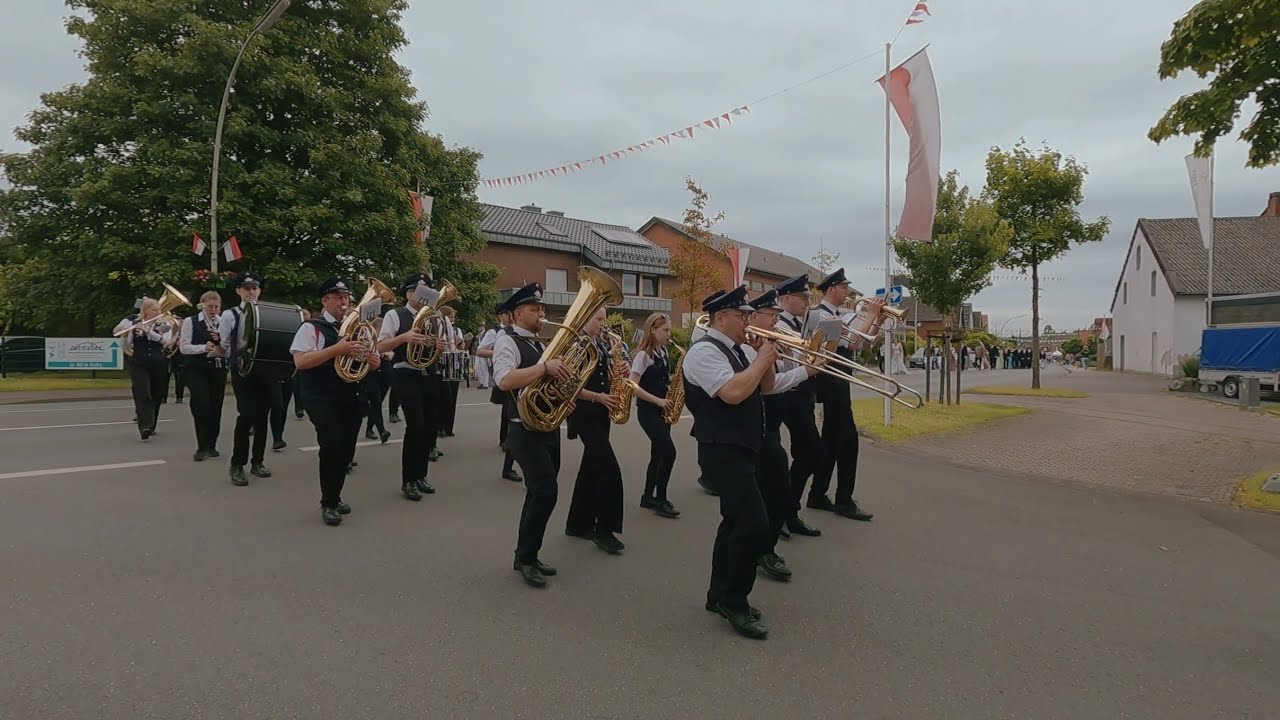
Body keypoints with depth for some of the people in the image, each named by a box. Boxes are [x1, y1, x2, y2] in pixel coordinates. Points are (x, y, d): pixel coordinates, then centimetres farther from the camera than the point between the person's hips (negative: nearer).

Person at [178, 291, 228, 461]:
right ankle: (202, 446, -6)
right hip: (196, 369, -3)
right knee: (202, 404, -17)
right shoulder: (190, 322, 0)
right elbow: (183, 347, -7)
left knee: (215, 407, 6)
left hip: (218, 369, 3)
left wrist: (220, 340, -17)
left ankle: (211, 445, 20)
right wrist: (204, 347, -21)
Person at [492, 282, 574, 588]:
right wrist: (545, 366, -33)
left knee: (540, 493, 13)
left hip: (549, 427, 9)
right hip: (527, 430, -9)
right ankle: (525, 559, 2)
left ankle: (527, 556, 25)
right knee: (545, 492, -14)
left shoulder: (539, 343, 16)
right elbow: (504, 380, -29)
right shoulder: (507, 341, -11)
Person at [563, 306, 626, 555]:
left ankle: (578, 524, 24)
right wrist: (598, 397, -23)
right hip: (584, 414, -8)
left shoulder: (602, 345, 12)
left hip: (601, 413, 8)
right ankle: (604, 530, -2)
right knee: (610, 470, -12)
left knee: (591, 468, 13)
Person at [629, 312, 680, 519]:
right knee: (669, 453, -13)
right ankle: (660, 500, -1)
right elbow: (633, 386, -19)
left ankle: (648, 497, 22)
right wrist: (658, 401, -21)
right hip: (648, 410, -8)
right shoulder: (643, 355, -14)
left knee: (658, 454, 10)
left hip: (662, 410, 8)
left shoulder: (663, 352, 10)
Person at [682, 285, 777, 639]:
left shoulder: (734, 350, 13)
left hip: (741, 450, 11)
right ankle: (734, 603, 2)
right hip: (723, 452, -10)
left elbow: (765, 386, 21)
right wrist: (762, 359, -17)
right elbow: (733, 393, -29)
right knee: (755, 524, -13)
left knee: (737, 521, 16)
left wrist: (766, 359, 2)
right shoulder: (704, 351, -16)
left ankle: (720, 595, 28)